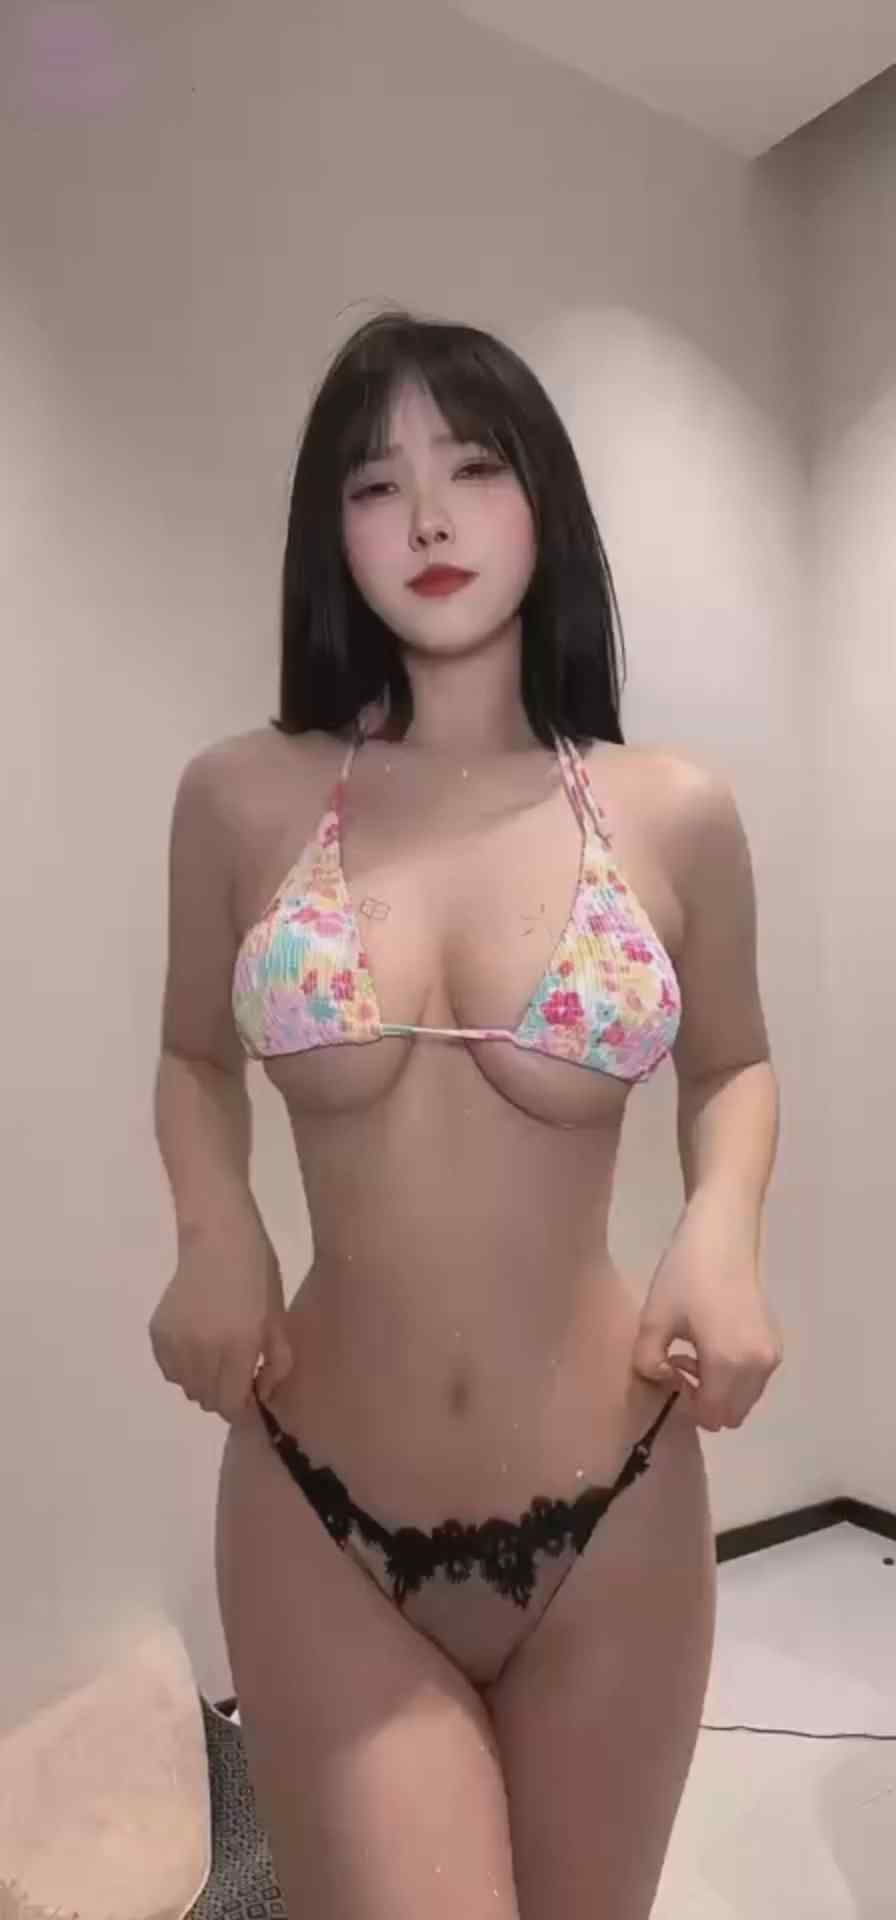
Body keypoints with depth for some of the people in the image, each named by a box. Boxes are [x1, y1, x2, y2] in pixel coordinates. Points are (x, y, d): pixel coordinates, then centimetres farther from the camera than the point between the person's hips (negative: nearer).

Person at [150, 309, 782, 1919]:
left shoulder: (673, 815, -6)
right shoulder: (241, 799, -6)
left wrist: (722, 1231, -10)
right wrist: (213, 1234, -10)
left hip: (612, 1518, 2)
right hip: (317, 1521, -1)